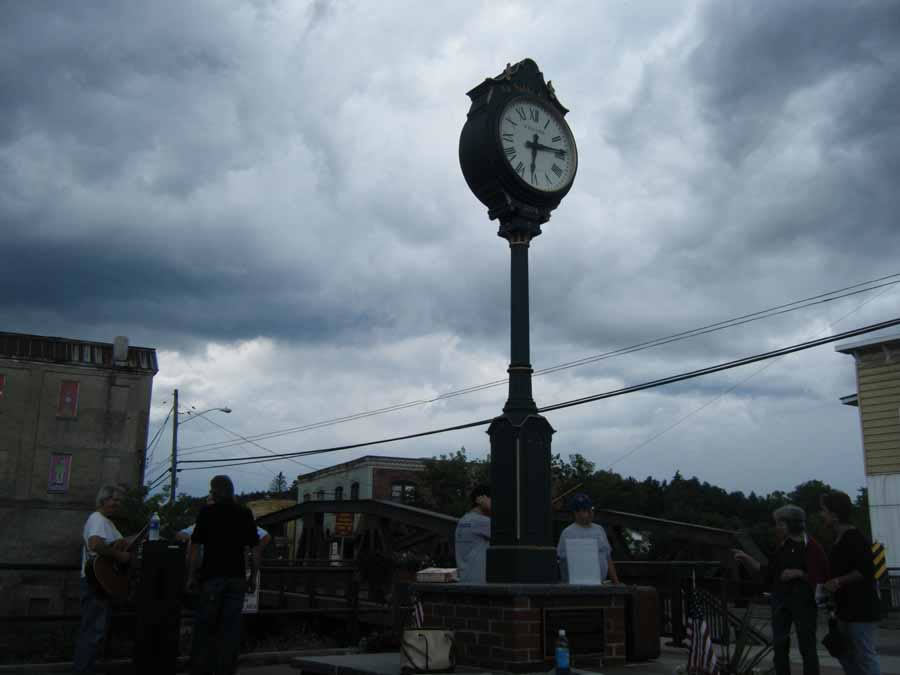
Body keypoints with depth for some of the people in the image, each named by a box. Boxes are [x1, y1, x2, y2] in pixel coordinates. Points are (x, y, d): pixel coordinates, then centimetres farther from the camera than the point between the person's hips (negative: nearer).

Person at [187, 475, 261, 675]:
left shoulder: (207, 511, -2)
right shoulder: (245, 513, 7)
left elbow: (195, 547, -4)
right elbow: (255, 549, 5)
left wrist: (191, 576, 3)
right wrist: (253, 577, 11)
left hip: (212, 576, -2)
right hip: (237, 577, 2)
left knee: (205, 628, 7)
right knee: (231, 628, 5)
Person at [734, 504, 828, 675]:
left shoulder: (812, 547, -9)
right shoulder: (782, 545, 9)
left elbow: (821, 577, -9)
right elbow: (769, 571, 12)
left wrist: (798, 573, -17)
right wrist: (746, 558, 8)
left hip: (803, 600, -6)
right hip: (780, 599, 6)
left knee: (807, 646, 0)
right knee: (779, 645, 8)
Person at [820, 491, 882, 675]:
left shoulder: (854, 538, -16)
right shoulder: (840, 539, 14)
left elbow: (866, 570, -24)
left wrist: (839, 581, -22)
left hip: (860, 609, -10)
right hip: (847, 609, 10)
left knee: (865, 657, -6)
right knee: (846, 656, 15)